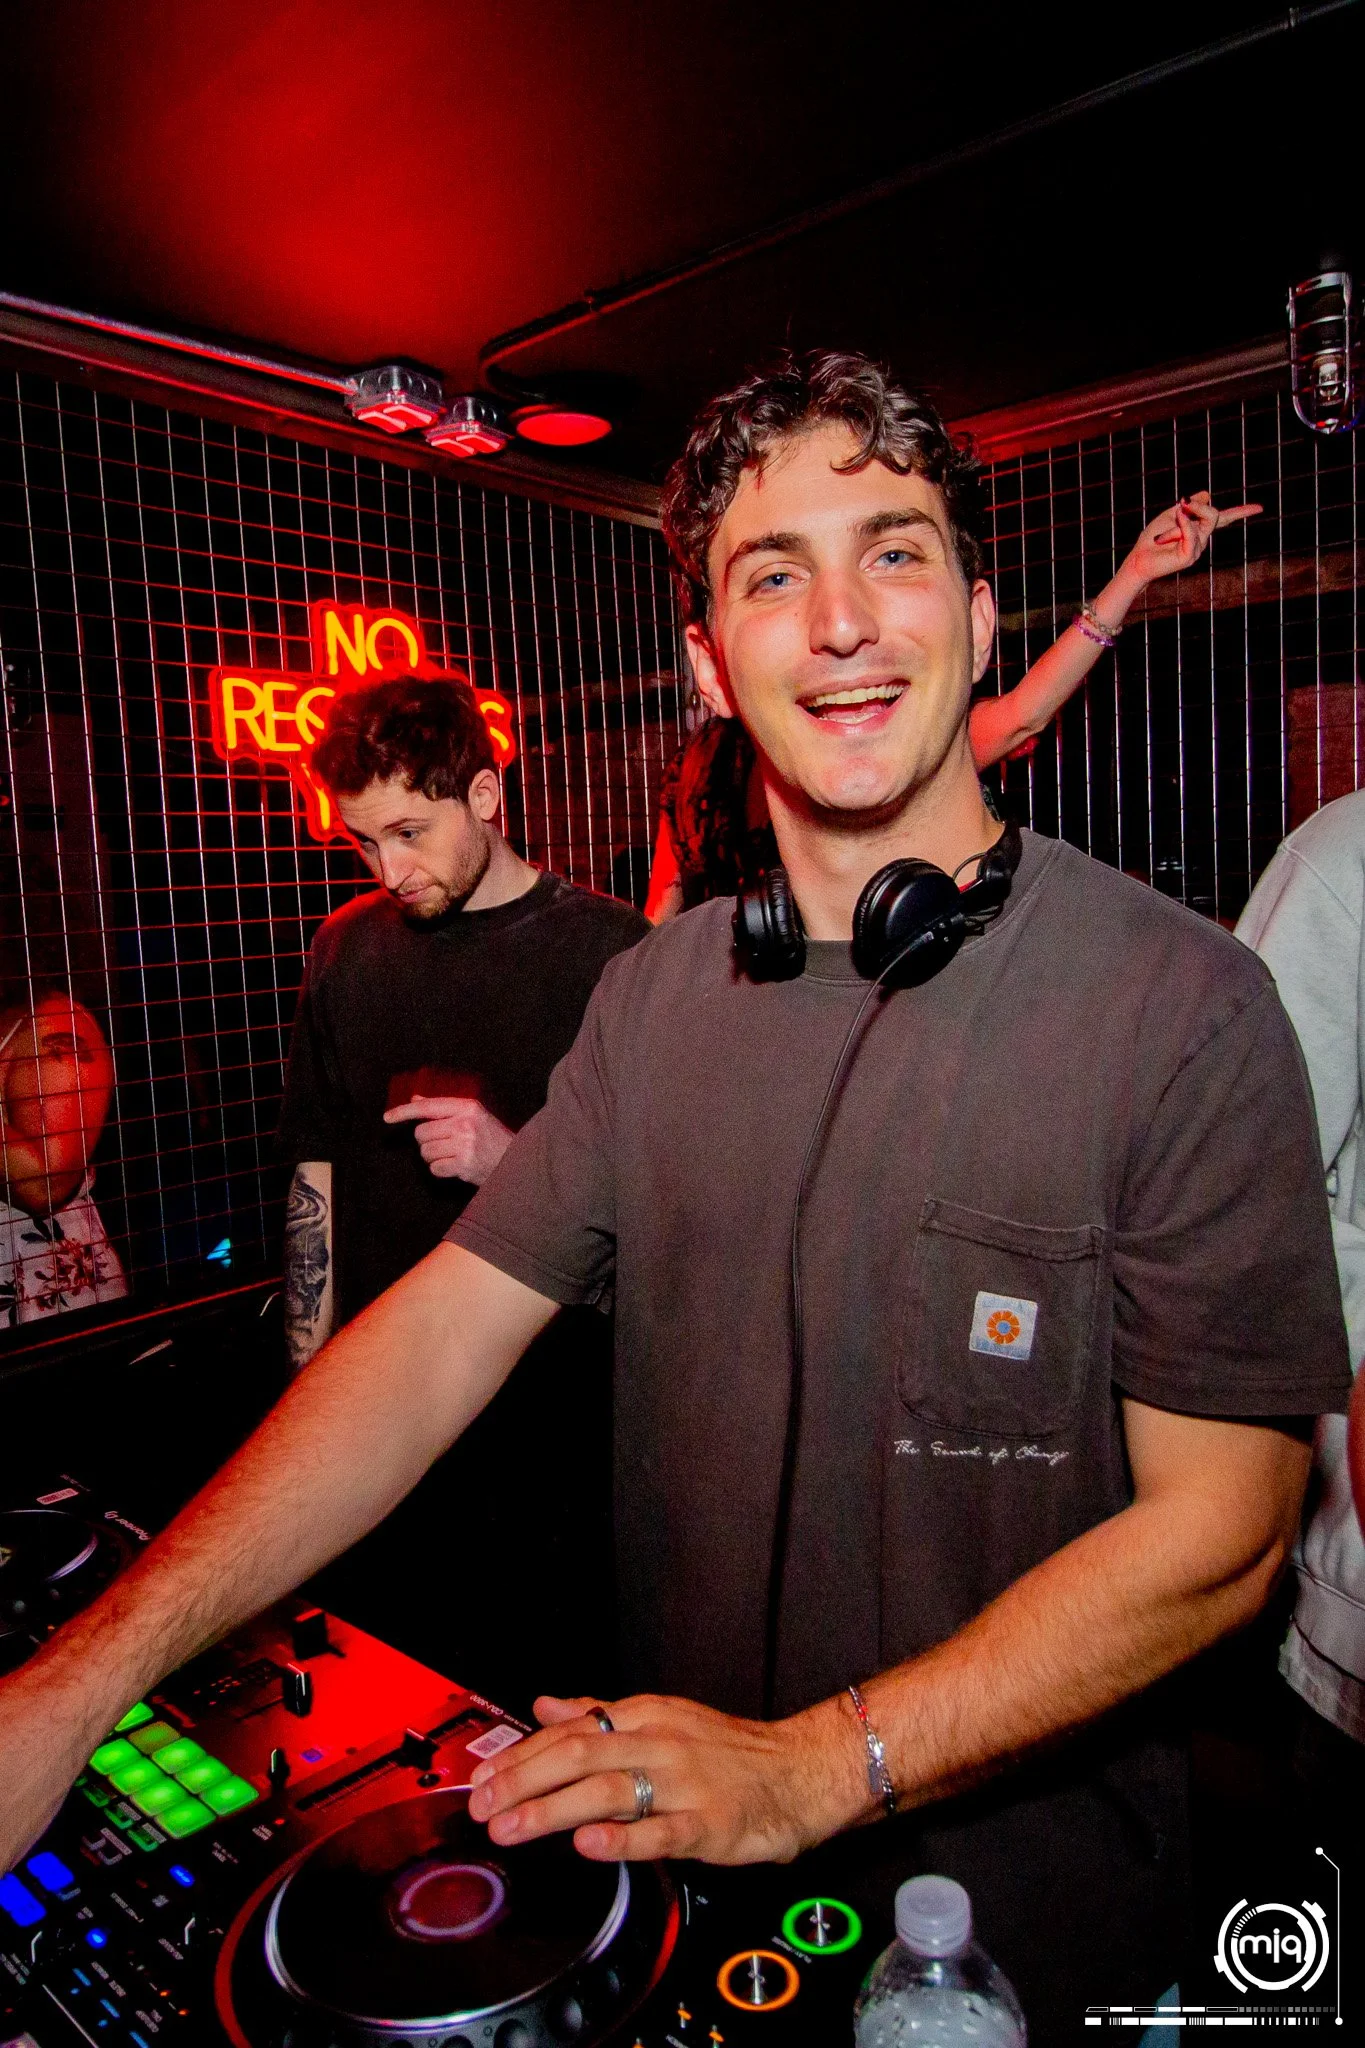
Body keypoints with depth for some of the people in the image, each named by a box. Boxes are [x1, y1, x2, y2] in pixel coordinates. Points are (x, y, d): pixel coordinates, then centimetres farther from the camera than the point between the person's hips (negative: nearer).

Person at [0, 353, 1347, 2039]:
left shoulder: (1182, 1005, -19)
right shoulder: (654, 997, -4)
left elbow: (1220, 1527, -18)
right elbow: (444, 1328, -9)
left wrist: (819, 1768, -21)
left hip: (1022, 1905, -4)